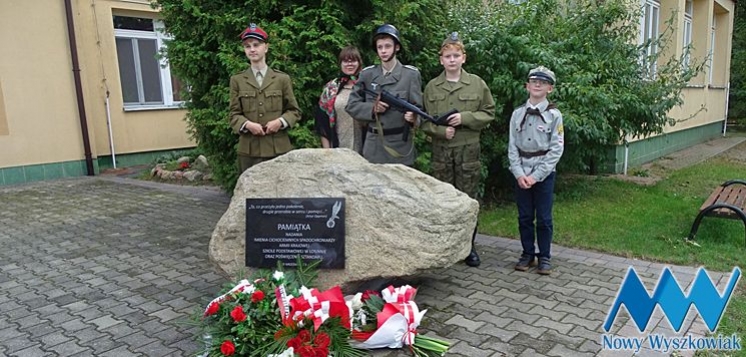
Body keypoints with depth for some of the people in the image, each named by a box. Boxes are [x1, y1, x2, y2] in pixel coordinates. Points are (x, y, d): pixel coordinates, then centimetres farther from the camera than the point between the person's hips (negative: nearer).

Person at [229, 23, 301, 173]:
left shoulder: (282, 79, 9)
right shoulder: (237, 80, 10)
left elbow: (294, 110, 10)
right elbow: (234, 114, 8)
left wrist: (281, 121, -10)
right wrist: (247, 124, -14)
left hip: (279, 148, 0)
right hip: (249, 150, 0)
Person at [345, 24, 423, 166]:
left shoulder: (411, 74, 0)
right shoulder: (367, 74, 7)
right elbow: (352, 106, 6)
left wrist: (412, 116, -24)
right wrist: (372, 108, -12)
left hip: (400, 144, -2)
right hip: (373, 145, 2)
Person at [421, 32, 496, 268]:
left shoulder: (477, 83, 4)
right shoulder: (431, 87, 7)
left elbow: (489, 113, 5)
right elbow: (424, 120, 7)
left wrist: (464, 118, -10)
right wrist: (440, 131, -12)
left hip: (468, 149, -1)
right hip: (441, 150, 1)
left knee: (468, 199, 4)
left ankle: (469, 246, 16)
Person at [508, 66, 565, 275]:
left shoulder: (554, 115, -3)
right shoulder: (518, 114, 5)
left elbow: (556, 150, -8)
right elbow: (512, 147, 2)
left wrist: (536, 176, -14)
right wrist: (519, 174, -10)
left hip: (544, 174, -2)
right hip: (521, 174, 2)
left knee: (543, 218, 3)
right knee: (524, 217, 9)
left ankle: (545, 257, 16)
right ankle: (527, 254, 22)